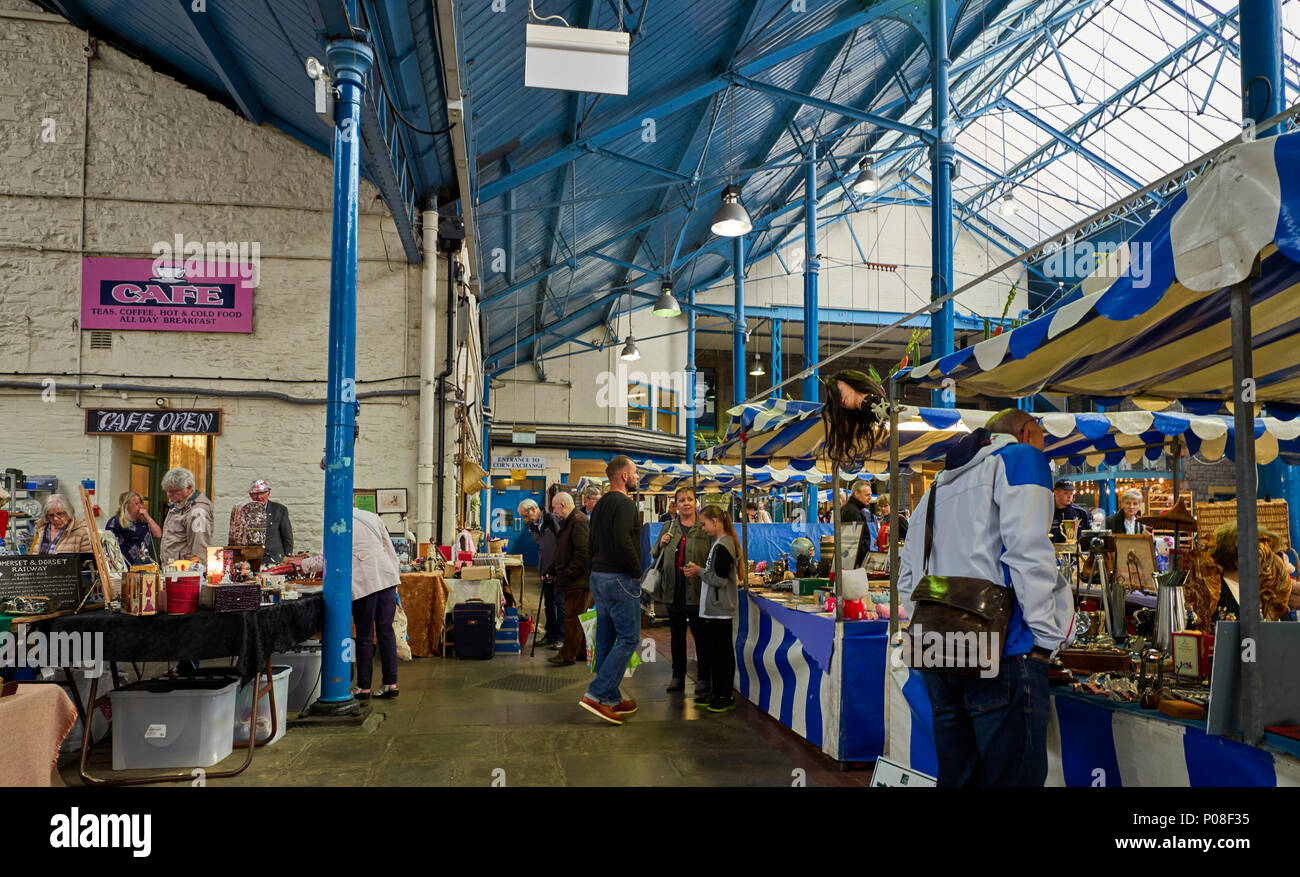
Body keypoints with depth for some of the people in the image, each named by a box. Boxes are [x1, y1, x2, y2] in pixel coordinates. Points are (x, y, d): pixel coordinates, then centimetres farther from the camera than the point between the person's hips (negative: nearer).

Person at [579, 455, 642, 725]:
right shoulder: (625, 504, -14)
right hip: (620, 580, -9)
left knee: (606, 640, 11)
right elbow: (623, 543, -26)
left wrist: (598, 570, 17)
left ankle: (611, 699, 18)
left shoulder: (600, 504, 15)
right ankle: (596, 695, -9)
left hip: (598, 578, 10)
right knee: (629, 639, -4)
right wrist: (637, 571, -14)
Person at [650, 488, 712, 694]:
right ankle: (678, 676, 23)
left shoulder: (705, 527, -1)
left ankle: (704, 677, 13)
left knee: (701, 635, 2)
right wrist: (661, 544, -1)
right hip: (674, 590, 4)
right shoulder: (669, 528, 12)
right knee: (676, 634, 13)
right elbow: (656, 558, 19)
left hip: (697, 590, -4)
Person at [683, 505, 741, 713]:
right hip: (714, 608, 10)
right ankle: (716, 692, 26)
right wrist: (698, 573, 5)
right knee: (715, 651, 16)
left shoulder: (723, 546, -18)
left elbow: (720, 580, -22)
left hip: (721, 609, -10)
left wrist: (699, 571, -9)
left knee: (724, 651, -2)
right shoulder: (718, 543, 13)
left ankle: (727, 697, 6)